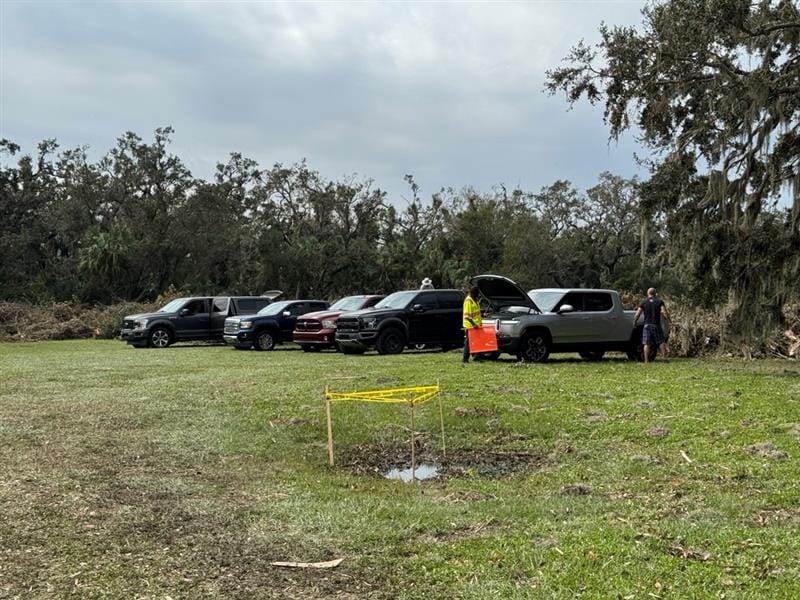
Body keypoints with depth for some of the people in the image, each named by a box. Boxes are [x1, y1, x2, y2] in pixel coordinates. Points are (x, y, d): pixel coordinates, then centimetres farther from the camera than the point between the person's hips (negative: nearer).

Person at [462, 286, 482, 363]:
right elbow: (467, 315, -21)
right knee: (468, 342, -6)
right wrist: (473, 324, -28)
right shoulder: (468, 301, -15)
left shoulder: (474, 300, 15)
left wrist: (480, 322, 21)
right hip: (470, 326, -9)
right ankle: (465, 359, -2)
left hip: (476, 325, 9)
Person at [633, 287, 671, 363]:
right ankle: (665, 357, 2)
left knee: (647, 344, 1)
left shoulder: (643, 302, 3)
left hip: (647, 325, 0)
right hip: (657, 325, 0)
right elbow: (665, 312, -10)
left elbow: (637, 314, -3)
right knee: (661, 342, 9)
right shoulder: (659, 301, 1)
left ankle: (646, 360, -4)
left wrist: (634, 322, 11)